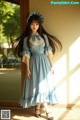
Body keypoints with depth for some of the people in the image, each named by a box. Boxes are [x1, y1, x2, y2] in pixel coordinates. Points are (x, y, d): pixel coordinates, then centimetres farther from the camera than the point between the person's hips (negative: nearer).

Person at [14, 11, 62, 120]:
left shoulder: (44, 36, 6)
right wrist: (27, 68, -8)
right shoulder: (26, 39, 2)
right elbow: (26, 54, -2)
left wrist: (51, 65, 1)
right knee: (36, 85, -4)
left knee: (44, 85, 3)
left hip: (44, 62, 2)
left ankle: (38, 107, 16)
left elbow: (48, 51, 4)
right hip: (34, 63, -2)